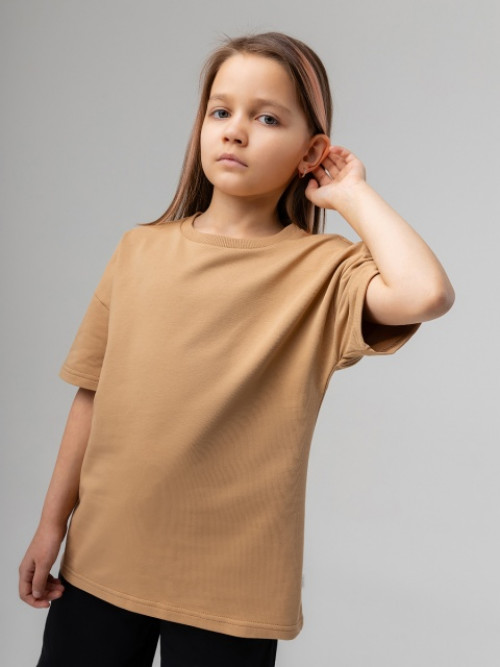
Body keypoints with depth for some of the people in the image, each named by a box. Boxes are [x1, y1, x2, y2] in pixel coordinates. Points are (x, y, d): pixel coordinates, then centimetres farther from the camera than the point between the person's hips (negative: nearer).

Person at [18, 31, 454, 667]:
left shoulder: (321, 268, -8)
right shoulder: (141, 248, 2)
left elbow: (426, 293, -29)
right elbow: (93, 393, 6)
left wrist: (352, 194, -14)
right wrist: (52, 524, 7)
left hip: (228, 585, -3)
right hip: (102, 559, 3)